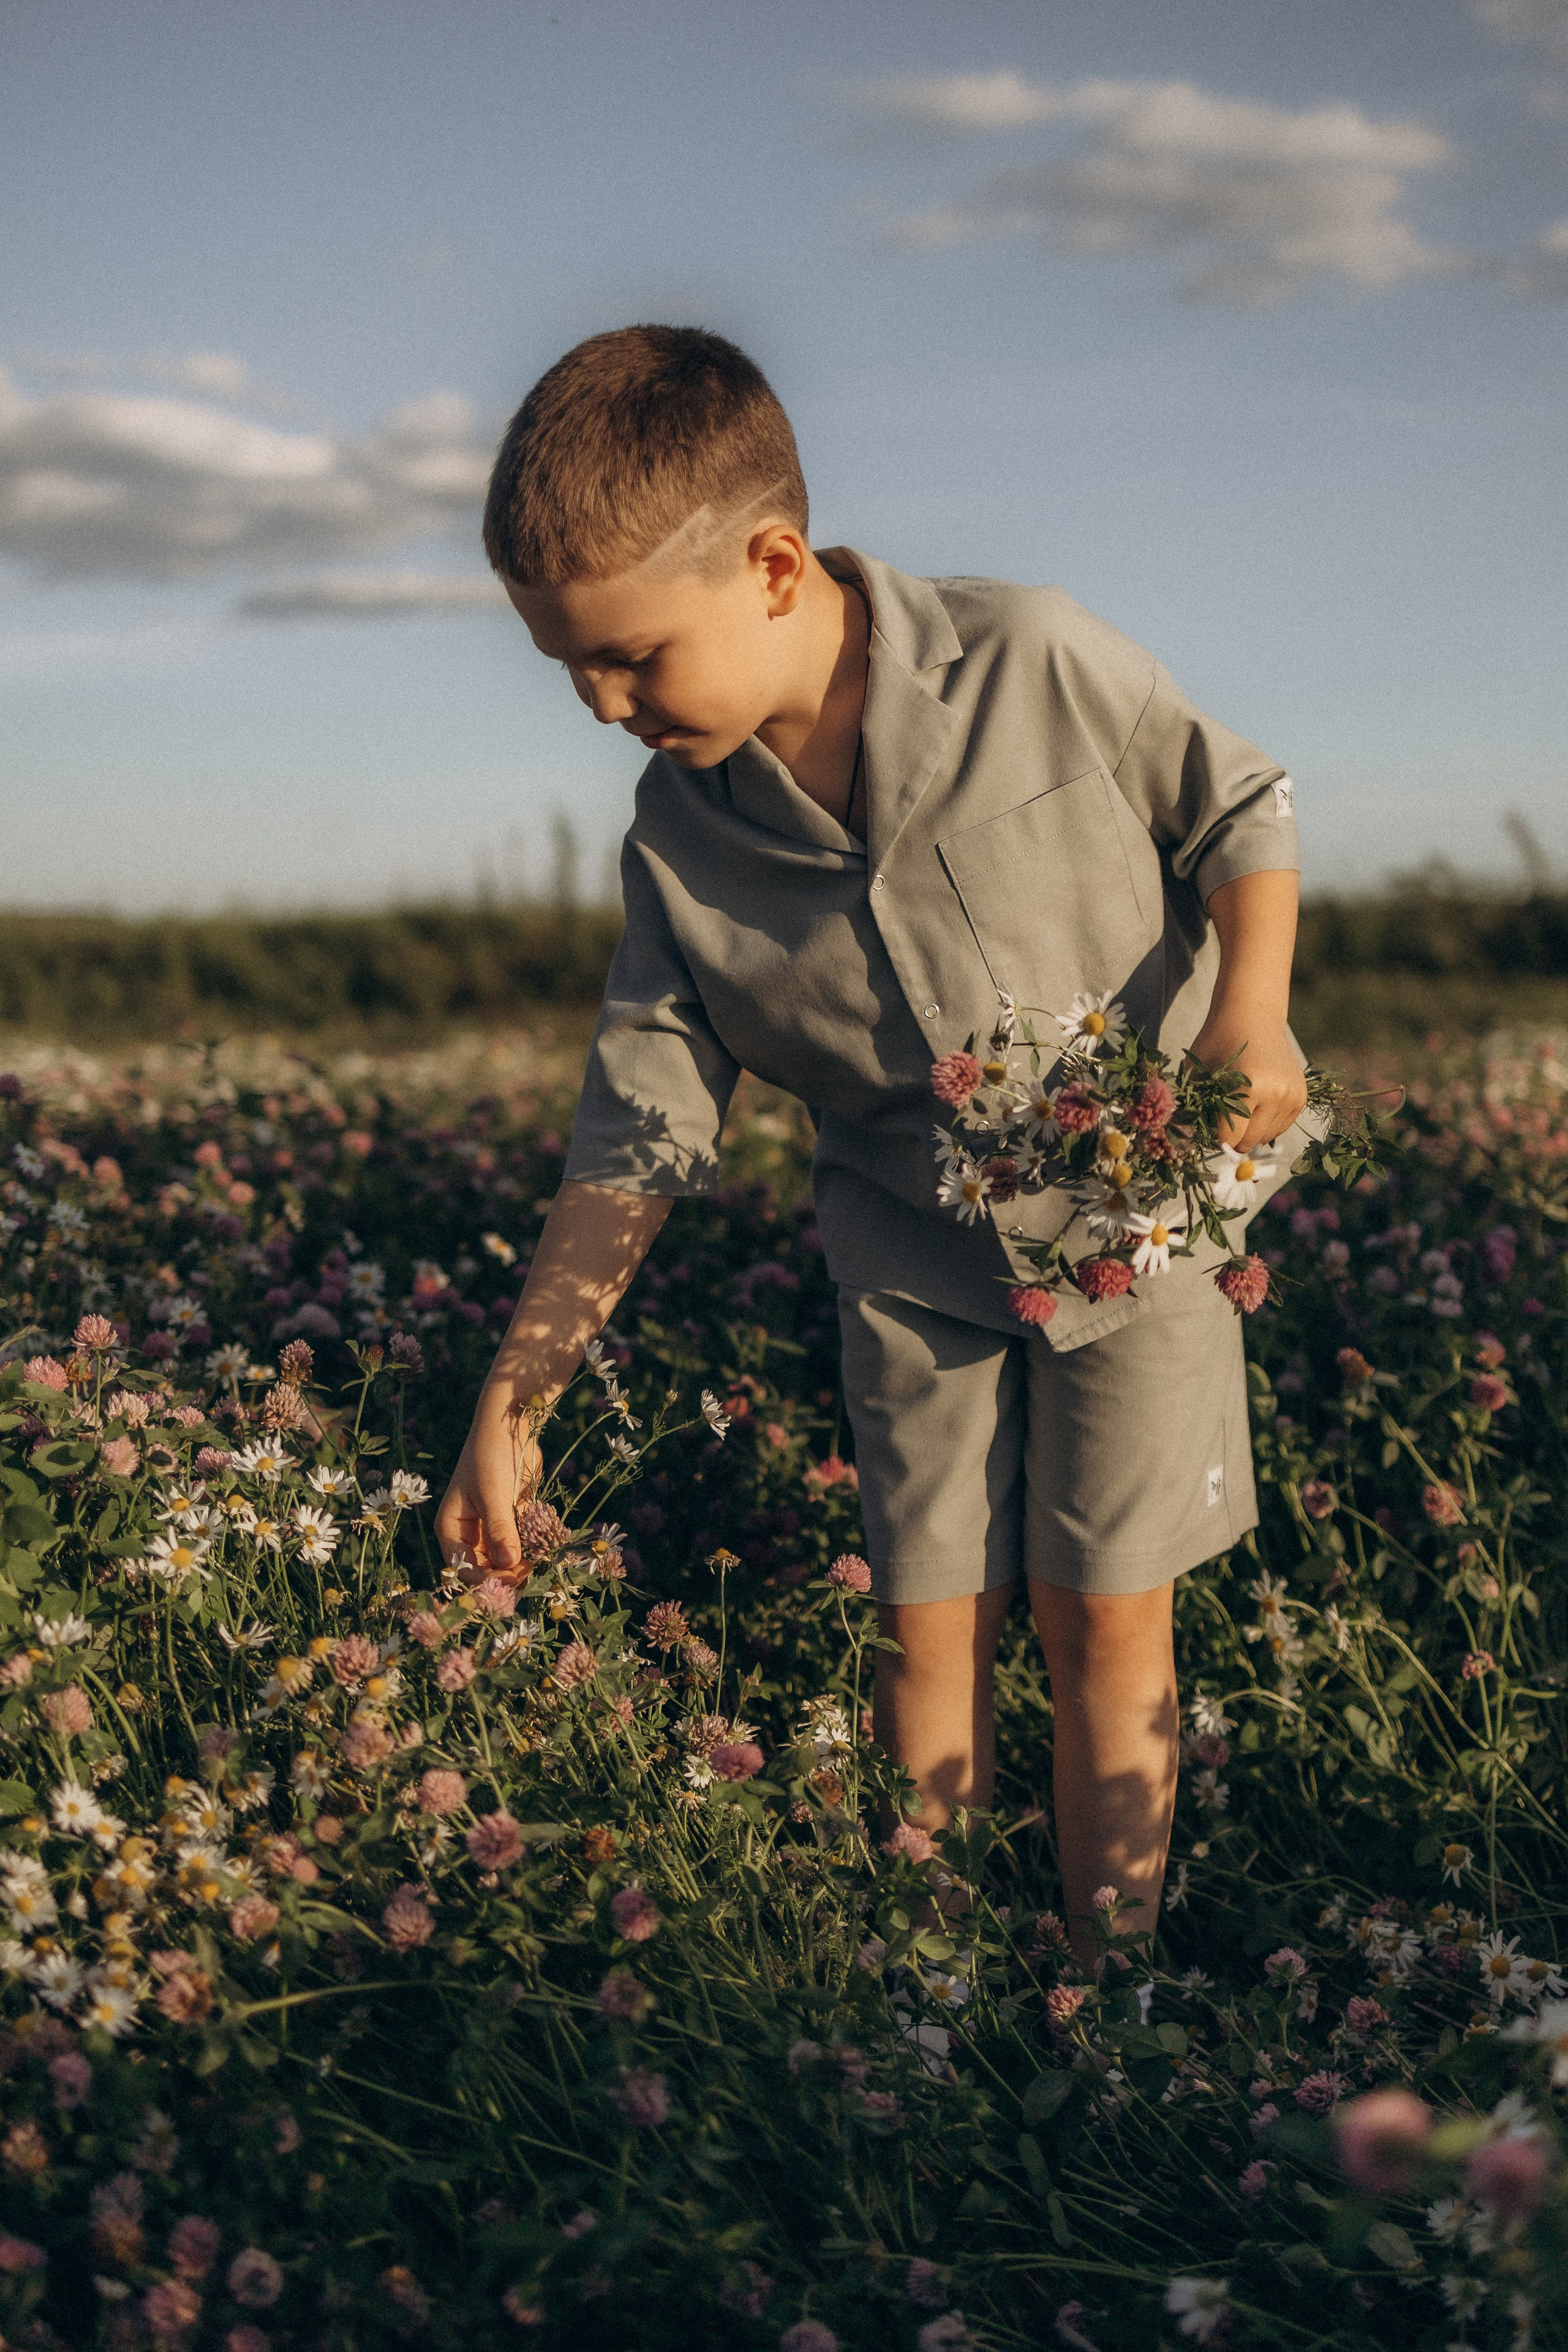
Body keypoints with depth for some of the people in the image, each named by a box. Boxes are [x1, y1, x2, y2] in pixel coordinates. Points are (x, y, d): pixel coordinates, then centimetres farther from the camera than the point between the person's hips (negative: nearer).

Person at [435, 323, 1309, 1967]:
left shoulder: (1033, 663, -16)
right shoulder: (679, 840, -7)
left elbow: (1240, 810, -2)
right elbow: (637, 1139, -4)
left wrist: (1248, 1013, -21)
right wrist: (511, 1401, -7)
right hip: (911, 1261, 3)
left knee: (1105, 1626, 0)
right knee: (928, 1639, 3)